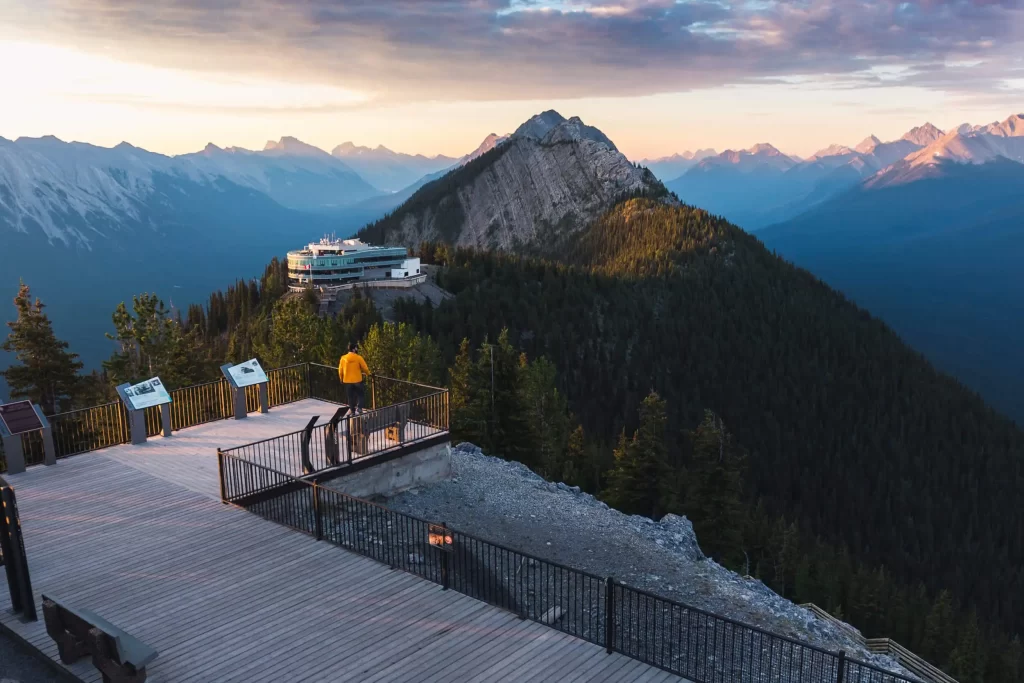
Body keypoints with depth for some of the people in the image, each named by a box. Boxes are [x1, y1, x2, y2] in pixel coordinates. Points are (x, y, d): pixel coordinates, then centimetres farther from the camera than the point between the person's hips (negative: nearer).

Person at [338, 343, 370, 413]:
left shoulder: (343, 358, -3)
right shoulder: (358, 357, -11)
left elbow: (340, 370, 3)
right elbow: (365, 368, -6)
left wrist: (341, 379, 19)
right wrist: (368, 373, 15)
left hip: (347, 381, 3)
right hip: (357, 380, -3)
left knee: (351, 396, 13)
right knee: (360, 394, 13)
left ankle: (352, 410, 14)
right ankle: (359, 407, -4)